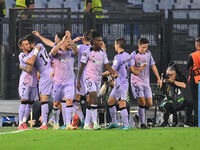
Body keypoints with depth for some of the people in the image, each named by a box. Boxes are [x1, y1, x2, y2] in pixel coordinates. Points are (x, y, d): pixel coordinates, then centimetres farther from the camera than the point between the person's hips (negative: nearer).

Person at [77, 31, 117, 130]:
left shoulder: (103, 53, 9)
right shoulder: (88, 52, -7)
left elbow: (107, 65, 5)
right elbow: (82, 67, -4)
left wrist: (113, 73, -15)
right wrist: (78, 81, -5)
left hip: (98, 79, 6)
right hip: (89, 78, -6)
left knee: (91, 102, 8)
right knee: (94, 98, -18)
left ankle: (86, 124, 11)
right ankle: (95, 123, -20)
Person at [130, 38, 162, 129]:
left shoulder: (148, 53, 9)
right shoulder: (134, 55, -7)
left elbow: (153, 66, 15)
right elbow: (131, 68, -13)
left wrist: (158, 78, 12)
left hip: (146, 82, 6)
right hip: (136, 82, -6)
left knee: (149, 103, 3)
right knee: (142, 102, -13)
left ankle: (140, 116, 27)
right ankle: (142, 124, -9)